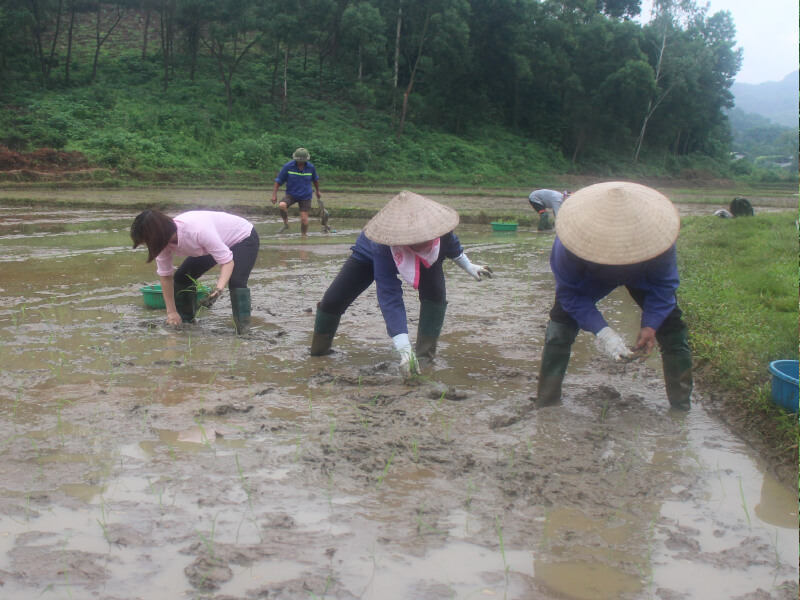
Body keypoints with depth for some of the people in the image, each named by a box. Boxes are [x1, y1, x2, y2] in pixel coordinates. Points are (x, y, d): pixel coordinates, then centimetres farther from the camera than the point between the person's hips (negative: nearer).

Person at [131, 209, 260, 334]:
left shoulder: (198, 230, -42)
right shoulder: (163, 243, -20)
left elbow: (227, 261, -37)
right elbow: (165, 276, -9)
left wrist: (218, 289, -50)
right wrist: (171, 312, -8)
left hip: (243, 238, -7)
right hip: (215, 243, 8)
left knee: (236, 280, -30)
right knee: (182, 276, 2)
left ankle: (243, 328, -23)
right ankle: (185, 321, 19)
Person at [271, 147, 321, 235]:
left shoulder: (311, 167, -5)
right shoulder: (287, 167, -11)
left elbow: (315, 179, 15)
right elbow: (278, 181, -4)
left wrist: (318, 191, 28)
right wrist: (274, 194, -8)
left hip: (305, 196, 1)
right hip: (291, 194, -1)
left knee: (304, 219, -2)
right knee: (281, 206, -29)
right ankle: (286, 224, -6)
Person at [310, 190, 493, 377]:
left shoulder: (440, 225, -39)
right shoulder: (384, 249, -50)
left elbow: (451, 243, -9)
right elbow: (390, 299, -51)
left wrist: (469, 266, 4)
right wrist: (405, 350, -57)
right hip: (369, 255, -3)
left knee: (436, 293, -26)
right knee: (333, 301, -8)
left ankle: (426, 352, -12)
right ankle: (319, 350, 19)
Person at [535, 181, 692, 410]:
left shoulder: (658, 238, -40)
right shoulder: (568, 247, -43)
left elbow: (664, 285, -21)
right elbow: (570, 292, -27)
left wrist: (650, 325, -35)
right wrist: (602, 331, -38)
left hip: (643, 278, 1)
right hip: (590, 278, -1)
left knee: (671, 325, -10)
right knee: (561, 324, -17)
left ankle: (681, 404, 4)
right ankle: (546, 401, -5)